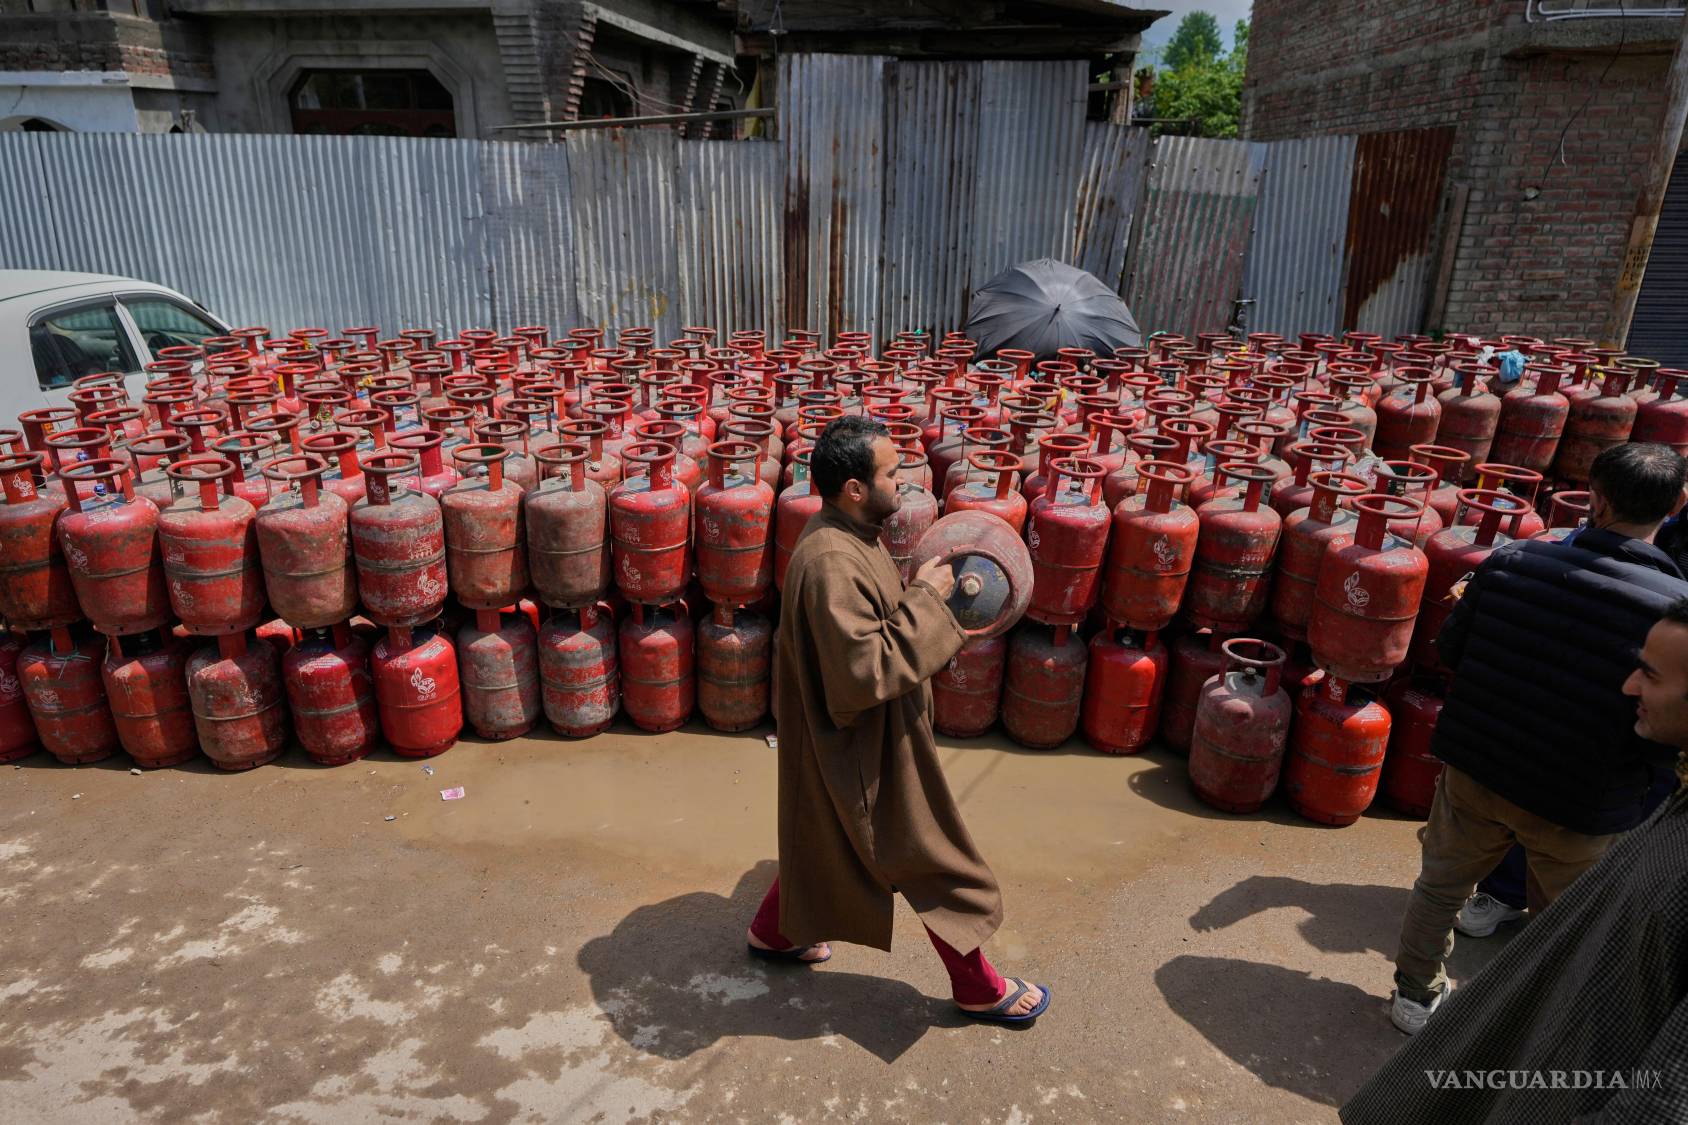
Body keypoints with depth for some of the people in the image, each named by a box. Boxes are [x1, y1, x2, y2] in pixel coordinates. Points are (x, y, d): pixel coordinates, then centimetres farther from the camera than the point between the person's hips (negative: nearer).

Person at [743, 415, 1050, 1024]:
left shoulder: (847, 537, 0)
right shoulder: (831, 564, -33)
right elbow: (866, 671, -34)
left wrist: (923, 595, 0)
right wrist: (925, 599, -27)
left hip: (860, 738, 10)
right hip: (862, 748, -10)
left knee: (824, 839, 28)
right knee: (932, 860, 8)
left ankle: (774, 931, 49)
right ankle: (979, 987, 30)